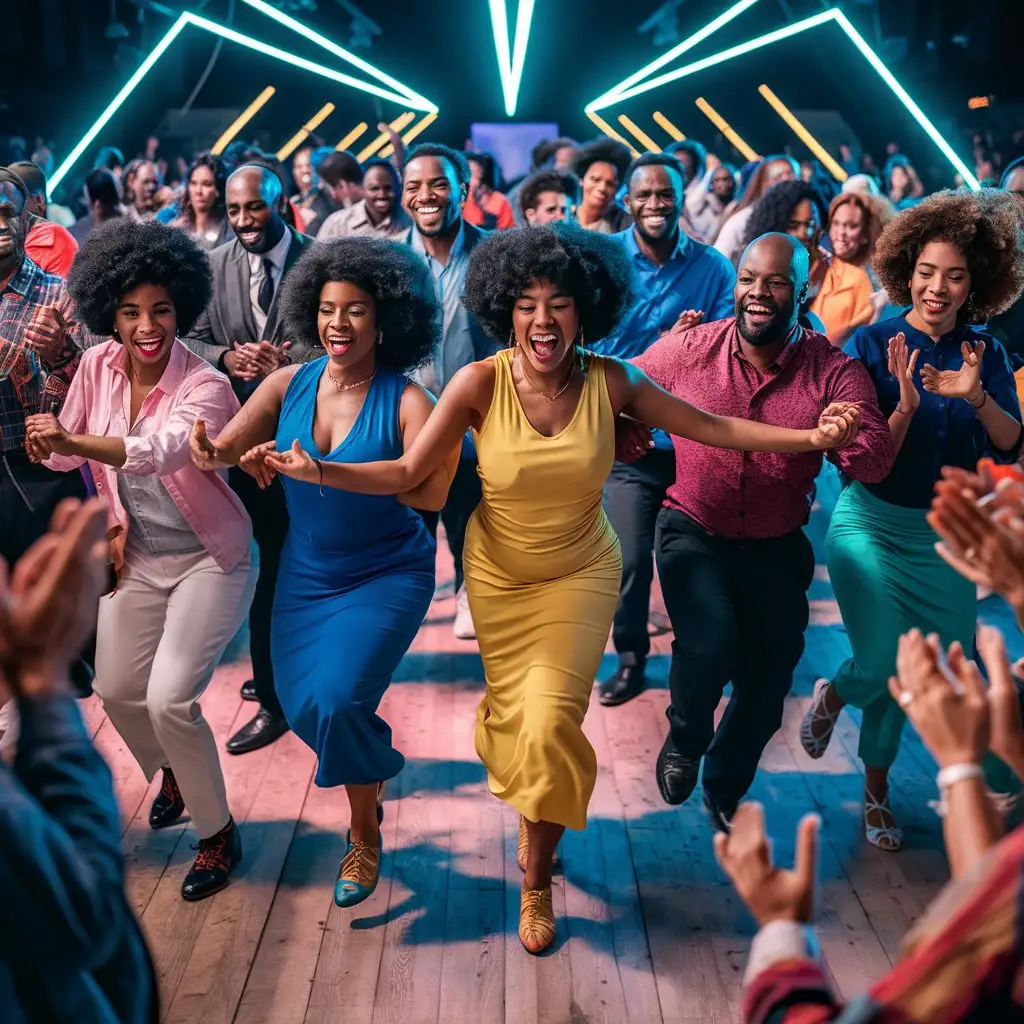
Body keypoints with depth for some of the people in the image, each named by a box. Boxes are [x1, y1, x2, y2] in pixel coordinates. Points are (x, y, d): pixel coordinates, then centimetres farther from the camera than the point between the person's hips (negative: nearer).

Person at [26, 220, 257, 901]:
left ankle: (218, 833, 8)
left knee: (169, 698, -15)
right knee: (116, 690, 15)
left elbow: (164, 451, -42)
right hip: (137, 558, 6)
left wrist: (72, 441, -54)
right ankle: (170, 773, 48)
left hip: (209, 560, -6)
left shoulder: (205, 386, -23)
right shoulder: (98, 366, -8)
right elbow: (66, 451, 4)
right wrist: (109, 519, -10)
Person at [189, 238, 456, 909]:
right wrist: (210, 449, -34)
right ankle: (373, 768, 42)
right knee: (301, 702, 7)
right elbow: (227, 446, -9)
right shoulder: (291, 384, -6)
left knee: (336, 699, -16)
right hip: (306, 572, 5)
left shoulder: (406, 399, -18)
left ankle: (365, 838, 11)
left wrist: (328, 469, -33)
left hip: (388, 575, -5)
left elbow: (432, 492, -30)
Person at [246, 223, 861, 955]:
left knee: (550, 723, -9)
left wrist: (810, 437, -18)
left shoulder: (609, 381, -17)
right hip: (500, 573, 1)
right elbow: (406, 473, -22)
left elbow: (713, 428, -11)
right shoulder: (481, 383, -21)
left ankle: (538, 879, 16)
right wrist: (318, 473, -35)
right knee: (514, 716, 16)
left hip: (581, 572, 0)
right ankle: (536, 823, 51)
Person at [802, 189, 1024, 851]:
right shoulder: (873, 344, -10)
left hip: (945, 534, 4)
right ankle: (834, 693, 28)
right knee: (883, 666, -11)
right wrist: (905, 406, -30)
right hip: (872, 524, -3)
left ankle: (877, 787, 30)